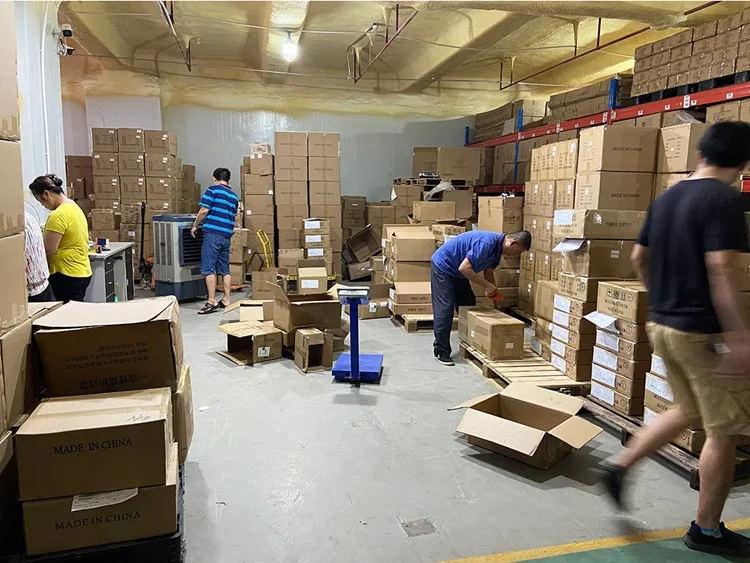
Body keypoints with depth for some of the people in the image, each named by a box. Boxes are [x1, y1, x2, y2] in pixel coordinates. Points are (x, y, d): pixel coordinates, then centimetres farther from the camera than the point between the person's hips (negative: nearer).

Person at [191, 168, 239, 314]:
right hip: (227, 235, 7)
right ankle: (226, 301, 13)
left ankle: (212, 302, -9)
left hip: (213, 233, -6)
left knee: (208, 269, -5)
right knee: (225, 270, 10)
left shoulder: (212, 190, -3)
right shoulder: (234, 195, 16)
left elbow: (204, 210, -9)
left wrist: (195, 225, 5)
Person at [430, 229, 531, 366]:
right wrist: (487, 285, -25)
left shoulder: (498, 247, 1)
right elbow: (464, 268, -33)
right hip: (442, 266, -10)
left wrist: (493, 291, 7)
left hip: (457, 272, 10)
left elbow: (488, 270, 15)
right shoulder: (487, 243, -30)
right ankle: (440, 351, -3)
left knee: (469, 305, 12)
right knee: (445, 308, -11)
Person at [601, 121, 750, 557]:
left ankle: (621, 467, 20)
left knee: (688, 413, 24)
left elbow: (639, 259, 16)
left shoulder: (667, 198, 9)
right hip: (703, 332, -8)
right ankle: (707, 530, 20)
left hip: (661, 325, 8)